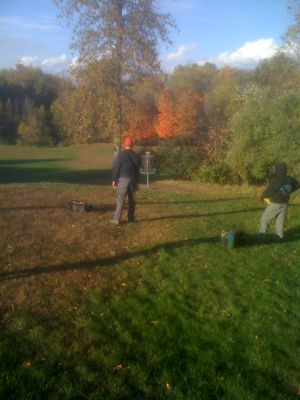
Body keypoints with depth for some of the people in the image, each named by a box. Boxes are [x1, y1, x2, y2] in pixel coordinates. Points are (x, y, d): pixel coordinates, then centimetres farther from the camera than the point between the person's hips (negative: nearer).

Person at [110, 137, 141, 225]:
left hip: (123, 179, -4)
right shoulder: (136, 156, 9)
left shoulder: (121, 155, -6)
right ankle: (131, 218, 17)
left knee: (120, 199, -7)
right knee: (132, 200, 12)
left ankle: (116, 218, -11)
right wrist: (136, 182, 21)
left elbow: (116, 168, -8)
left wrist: (114, 180, -1)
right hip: (133, 180, 4)